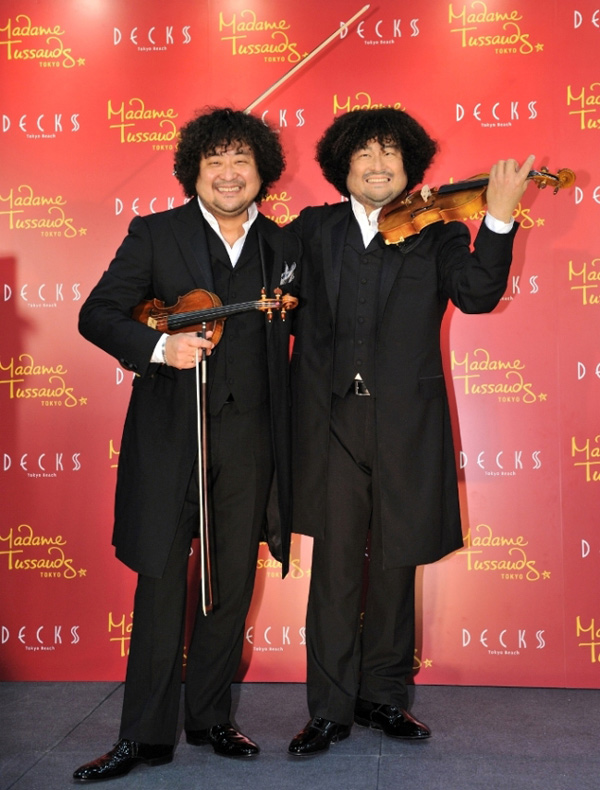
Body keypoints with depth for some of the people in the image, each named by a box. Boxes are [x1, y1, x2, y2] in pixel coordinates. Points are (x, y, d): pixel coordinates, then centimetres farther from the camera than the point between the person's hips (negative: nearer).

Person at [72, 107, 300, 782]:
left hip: (249, 435, 3)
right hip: (169, 432, -3)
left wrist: (289, 301, -3)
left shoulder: (283, 247, 11)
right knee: (161, 579, -1)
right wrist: (159, 344, -20)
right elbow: (96, 315, -4)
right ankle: (146, 735, 12)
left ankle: (209, 717, 26)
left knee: (234, 582, 9)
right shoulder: (154, 235, 2)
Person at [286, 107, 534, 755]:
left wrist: (499, 218, -19)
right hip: (332, 421, 0)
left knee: (395, 565, 10)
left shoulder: (437, 233, 6)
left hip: (405, 422, 0)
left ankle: (383, 696, 28)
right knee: (335, 567, 3)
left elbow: (477, 294, -9)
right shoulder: (313, 229, 10)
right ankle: (330, 709, 16)